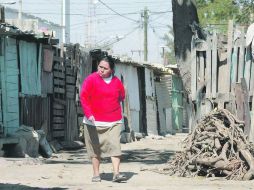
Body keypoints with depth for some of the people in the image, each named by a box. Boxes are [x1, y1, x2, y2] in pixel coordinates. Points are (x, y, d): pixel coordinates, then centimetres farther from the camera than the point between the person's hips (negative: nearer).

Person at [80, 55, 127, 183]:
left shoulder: (117, 82, 4)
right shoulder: (91, 79, -6)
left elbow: (121, 97, 21)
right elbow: (83, 97, -11)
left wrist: (111, 108, 11)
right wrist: (89, 113, -23)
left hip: (113, 122, 1)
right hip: (94, 121, -1)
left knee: (114, 146, -10)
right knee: (95, 148, 6)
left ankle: (116, 174, -14)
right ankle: (96, 174, 14)